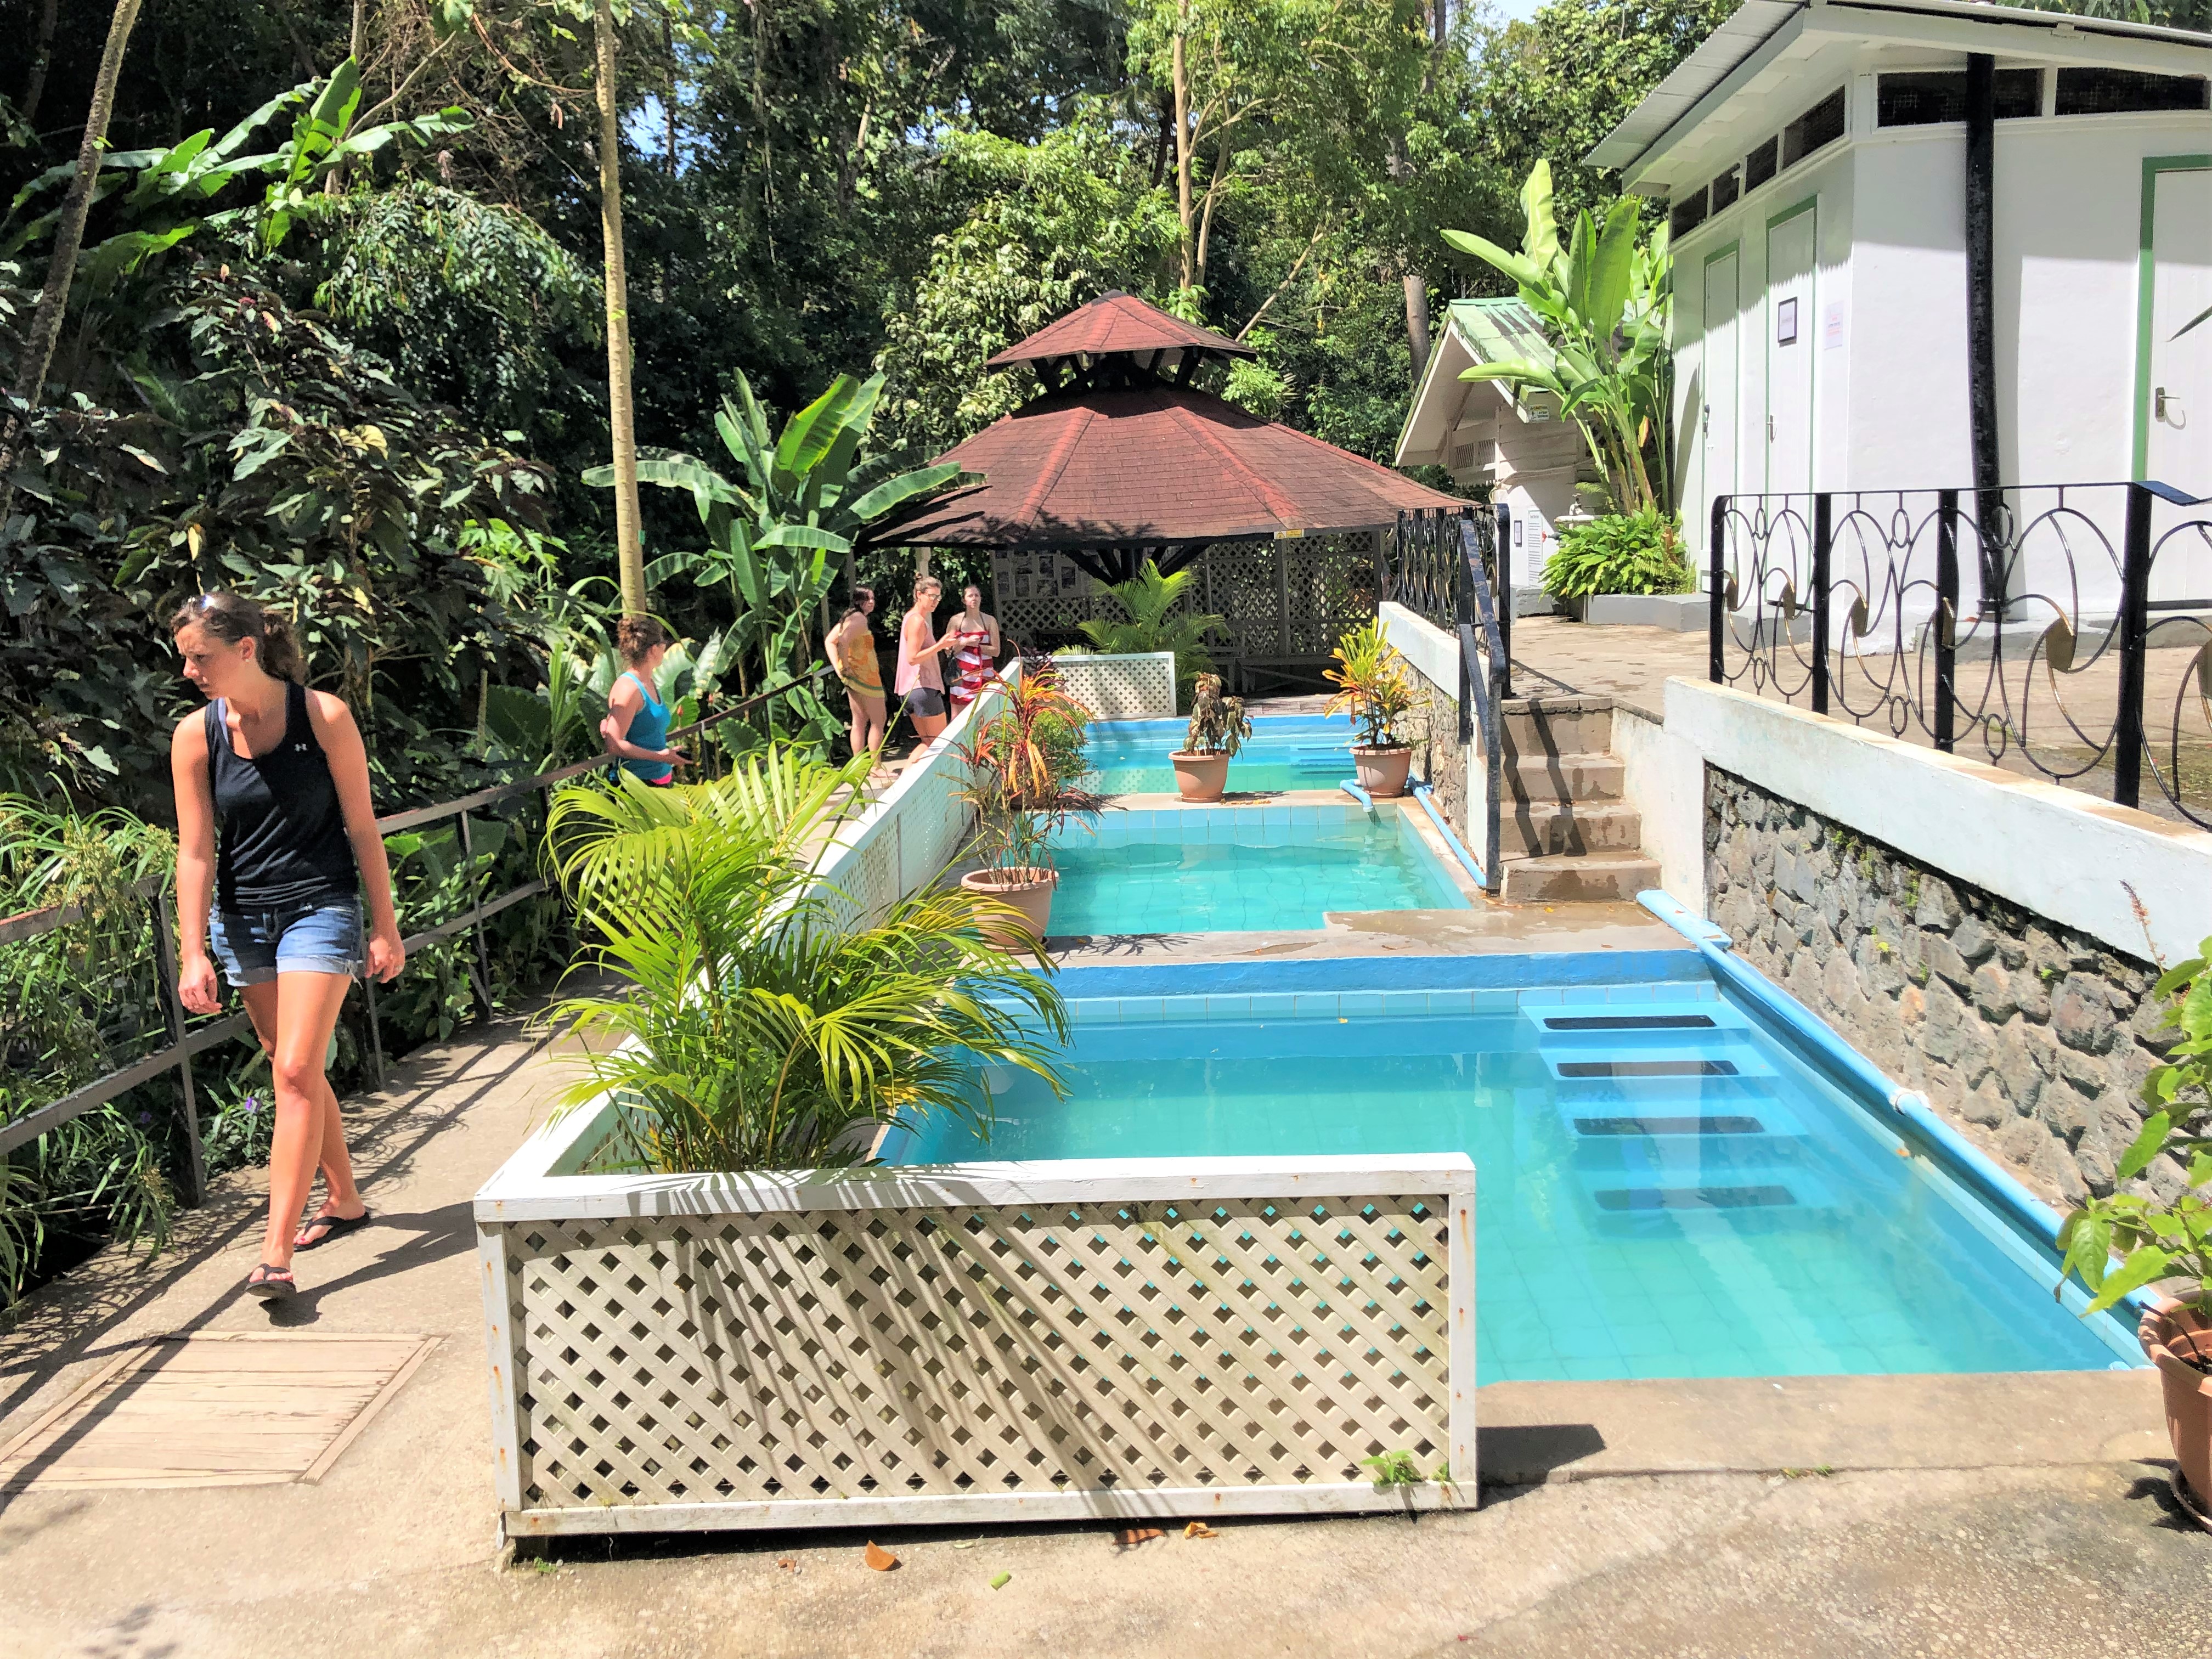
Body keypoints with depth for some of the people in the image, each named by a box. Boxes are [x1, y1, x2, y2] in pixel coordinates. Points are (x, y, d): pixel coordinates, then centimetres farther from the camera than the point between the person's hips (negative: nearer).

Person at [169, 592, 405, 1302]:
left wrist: (385, 925, -4)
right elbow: (195, 851, -5)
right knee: (294, 1069, 14)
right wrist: (193, 955, -12)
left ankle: (277, 1252, -11)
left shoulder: (323, 716, -11)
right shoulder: (195, 736, -4)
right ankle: (344, 1200, 33)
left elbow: (362, 827, -5)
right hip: (243, 917, 4)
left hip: (320, 909, -4)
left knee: (296, 1071, -11)